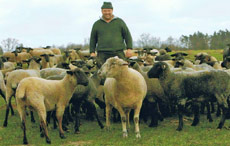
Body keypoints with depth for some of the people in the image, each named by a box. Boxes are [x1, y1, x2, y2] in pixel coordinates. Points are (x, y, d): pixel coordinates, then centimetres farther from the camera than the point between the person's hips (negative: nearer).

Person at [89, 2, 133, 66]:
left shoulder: (120, 22, 12)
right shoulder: (97, 24, 15)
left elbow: (127, 35, 11)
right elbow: (93, 39, 18)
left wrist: (129, 49, 0)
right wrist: (92, 52, 9)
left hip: (118, 53, 0)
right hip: (102, 54, 1)